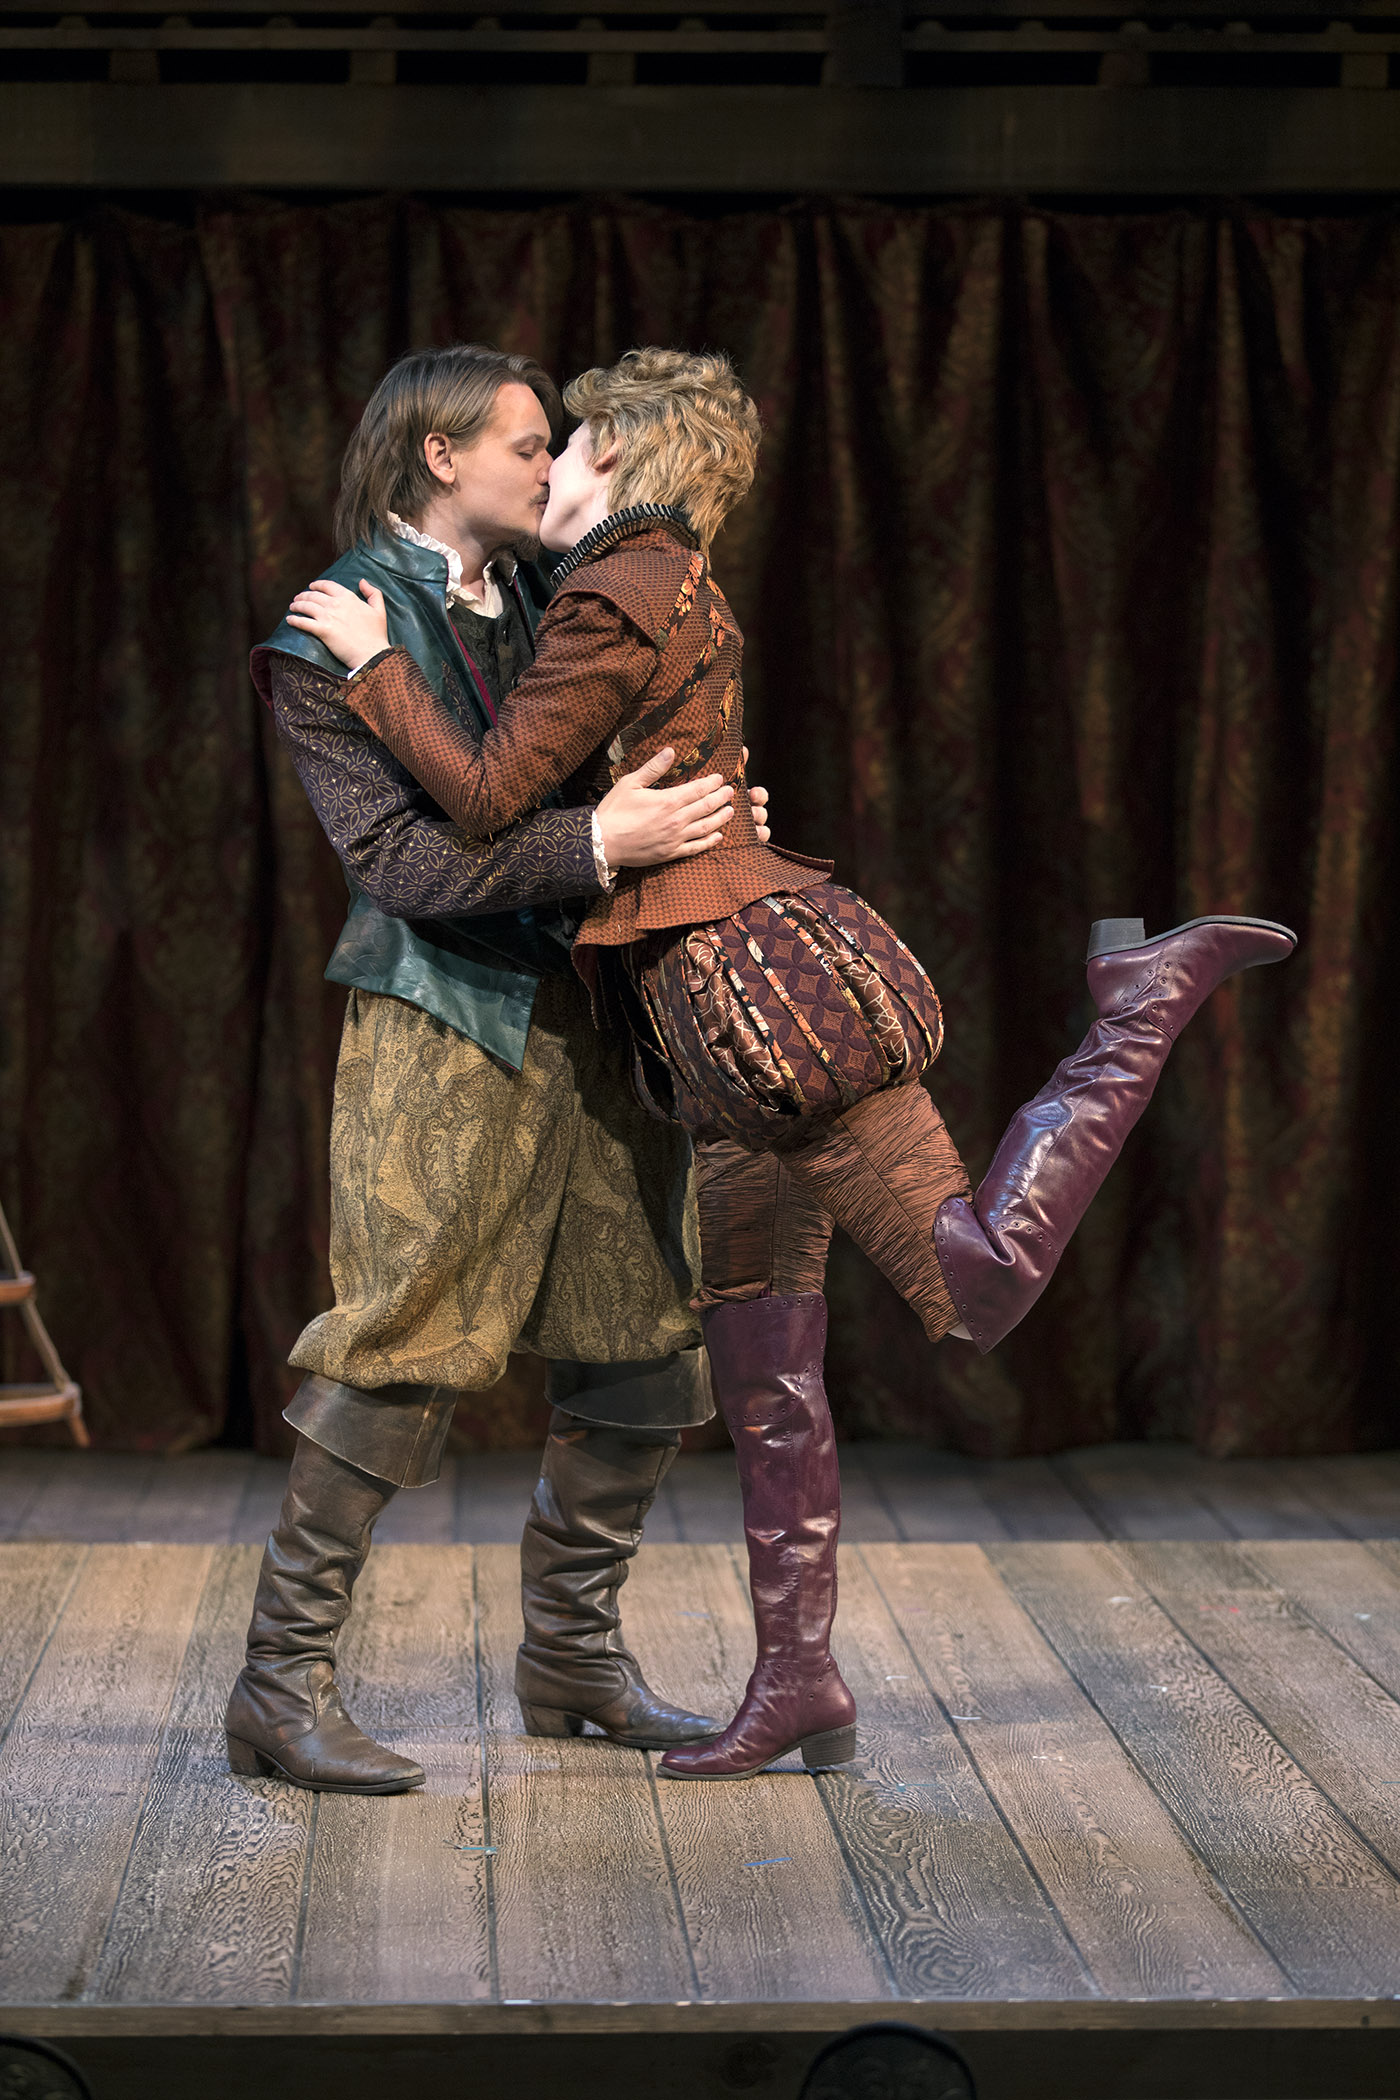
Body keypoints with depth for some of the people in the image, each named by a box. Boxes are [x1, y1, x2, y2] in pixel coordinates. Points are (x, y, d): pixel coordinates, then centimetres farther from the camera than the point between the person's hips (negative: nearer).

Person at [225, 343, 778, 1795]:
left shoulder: (540, 598, 16)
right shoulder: (335, 634, -5)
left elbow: (623, 774, 24)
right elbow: (401, 857, -14)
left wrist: (711, 822, 2)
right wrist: (595, 842, -24)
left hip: (594, 1013, 7)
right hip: (446, 1020, -7)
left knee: (646, 1348, 7)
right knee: (400, 1358, -9)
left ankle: (572, 1651, 22)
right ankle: (281, 1684, 1)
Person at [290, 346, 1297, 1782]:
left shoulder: (617, 595, -9)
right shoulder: (680, 593, 20)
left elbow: (492, 793, -13)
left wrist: (370, 661, -2)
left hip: (760, 989, -10)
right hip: (725, 1030, 10)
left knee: (980, 1286, -8)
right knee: (760, 1374, 10)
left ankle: (1150, 1004, 0)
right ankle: (798, 1682, 14)